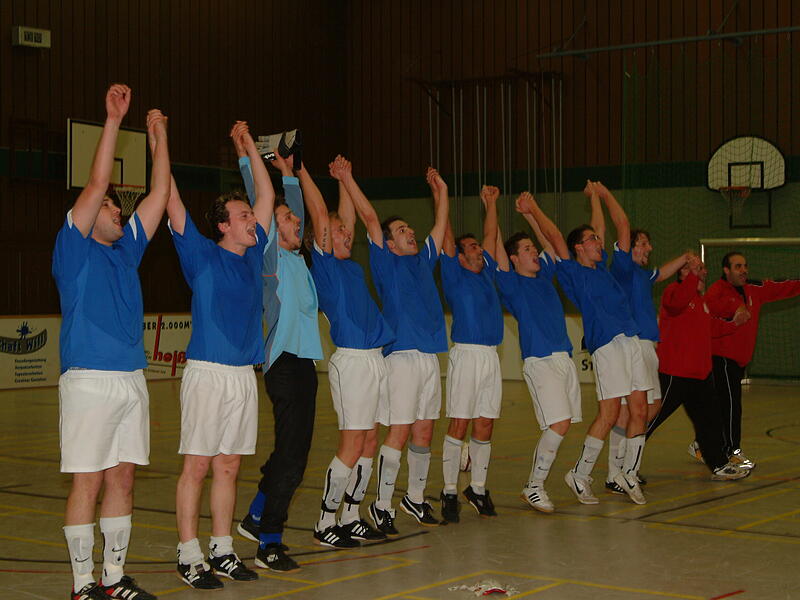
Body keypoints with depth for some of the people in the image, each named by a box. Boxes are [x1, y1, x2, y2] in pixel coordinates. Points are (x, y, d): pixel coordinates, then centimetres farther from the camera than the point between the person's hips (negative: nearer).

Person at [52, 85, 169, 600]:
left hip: (132, 378, 7)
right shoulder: (74, 249, -1)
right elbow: (96, 184, -10)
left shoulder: (127, 249, 17)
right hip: (89, 379, -6)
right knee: (88, 480, -3)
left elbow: (159, 195, 16)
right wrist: (114, 120, -11)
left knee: (123, 478, 9)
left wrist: (159, 137, 13)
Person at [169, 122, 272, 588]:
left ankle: (222, 551, 16)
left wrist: (250, 146, 22)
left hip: (244, 374, 6)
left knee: (228, 467, 9)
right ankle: (190, 557, 1)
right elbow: (172, 202, -8)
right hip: (208, 372, -6)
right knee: (197, 465, -3)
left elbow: (267, 196, 21)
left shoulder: (253, 255, 14)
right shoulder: (203, 255, -1)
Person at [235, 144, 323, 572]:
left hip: (304, 362, 9)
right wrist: (246, 158, -8)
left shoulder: (295, 258, 19)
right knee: (290, 455, -11)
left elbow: (296, 209, 33)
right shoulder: (269, 255, -2)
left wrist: (289, 175, 35)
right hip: (284, 362, -9)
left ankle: (256, 519, 29)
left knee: (292, 451, 15)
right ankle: (268, 544, -7)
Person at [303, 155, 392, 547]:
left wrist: (345, 178, 27)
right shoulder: (323, 264, -3)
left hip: (374, 359, 8)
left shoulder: (351, 266, 17)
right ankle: (325, 523, 2)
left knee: (369, 442, 10)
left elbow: (348, 215, 25)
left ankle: (351, 518, 18)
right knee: (352, 445, -7)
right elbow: (319, 213, -8)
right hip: (351, 360, -8)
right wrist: (300, 171, -5)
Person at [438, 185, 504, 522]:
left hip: (491, 356, 6)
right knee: (459, 425, -4)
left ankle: (478, 489, 16)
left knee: (484, 427, 7)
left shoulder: (487, 273, 19)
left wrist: (491, 203, 26)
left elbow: (491, 235, 27)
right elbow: (446, 239, -4)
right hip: (466, 354, -6)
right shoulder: (454, 275, 3)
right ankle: (449, 492, 1)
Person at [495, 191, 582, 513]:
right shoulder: (512, 284, 0)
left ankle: (536, 482, 15)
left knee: (560, 425, 4)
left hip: (564, 357, 7)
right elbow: (498, 250, -10)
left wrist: (530, 214, 18)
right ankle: (534, 486, -3)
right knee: (559, 423, -15)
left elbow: (551, 243, 26)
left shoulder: (544, 276, 18)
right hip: (540, 361, -7)